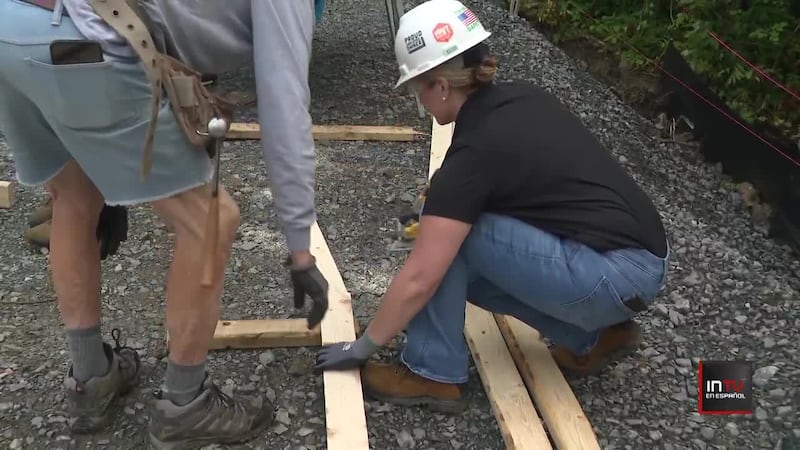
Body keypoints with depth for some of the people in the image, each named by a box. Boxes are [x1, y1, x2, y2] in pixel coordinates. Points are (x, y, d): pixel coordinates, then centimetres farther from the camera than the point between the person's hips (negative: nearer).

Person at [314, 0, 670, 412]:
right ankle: (593, 334, 17)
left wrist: (363, 346, -1)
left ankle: (433, 373, 4)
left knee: (450, 236, -8)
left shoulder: (475, 152, -17)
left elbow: (418, 280, -15)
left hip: (614, 276, -9)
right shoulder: (521, 98, 8)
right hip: (644, 264, 9)